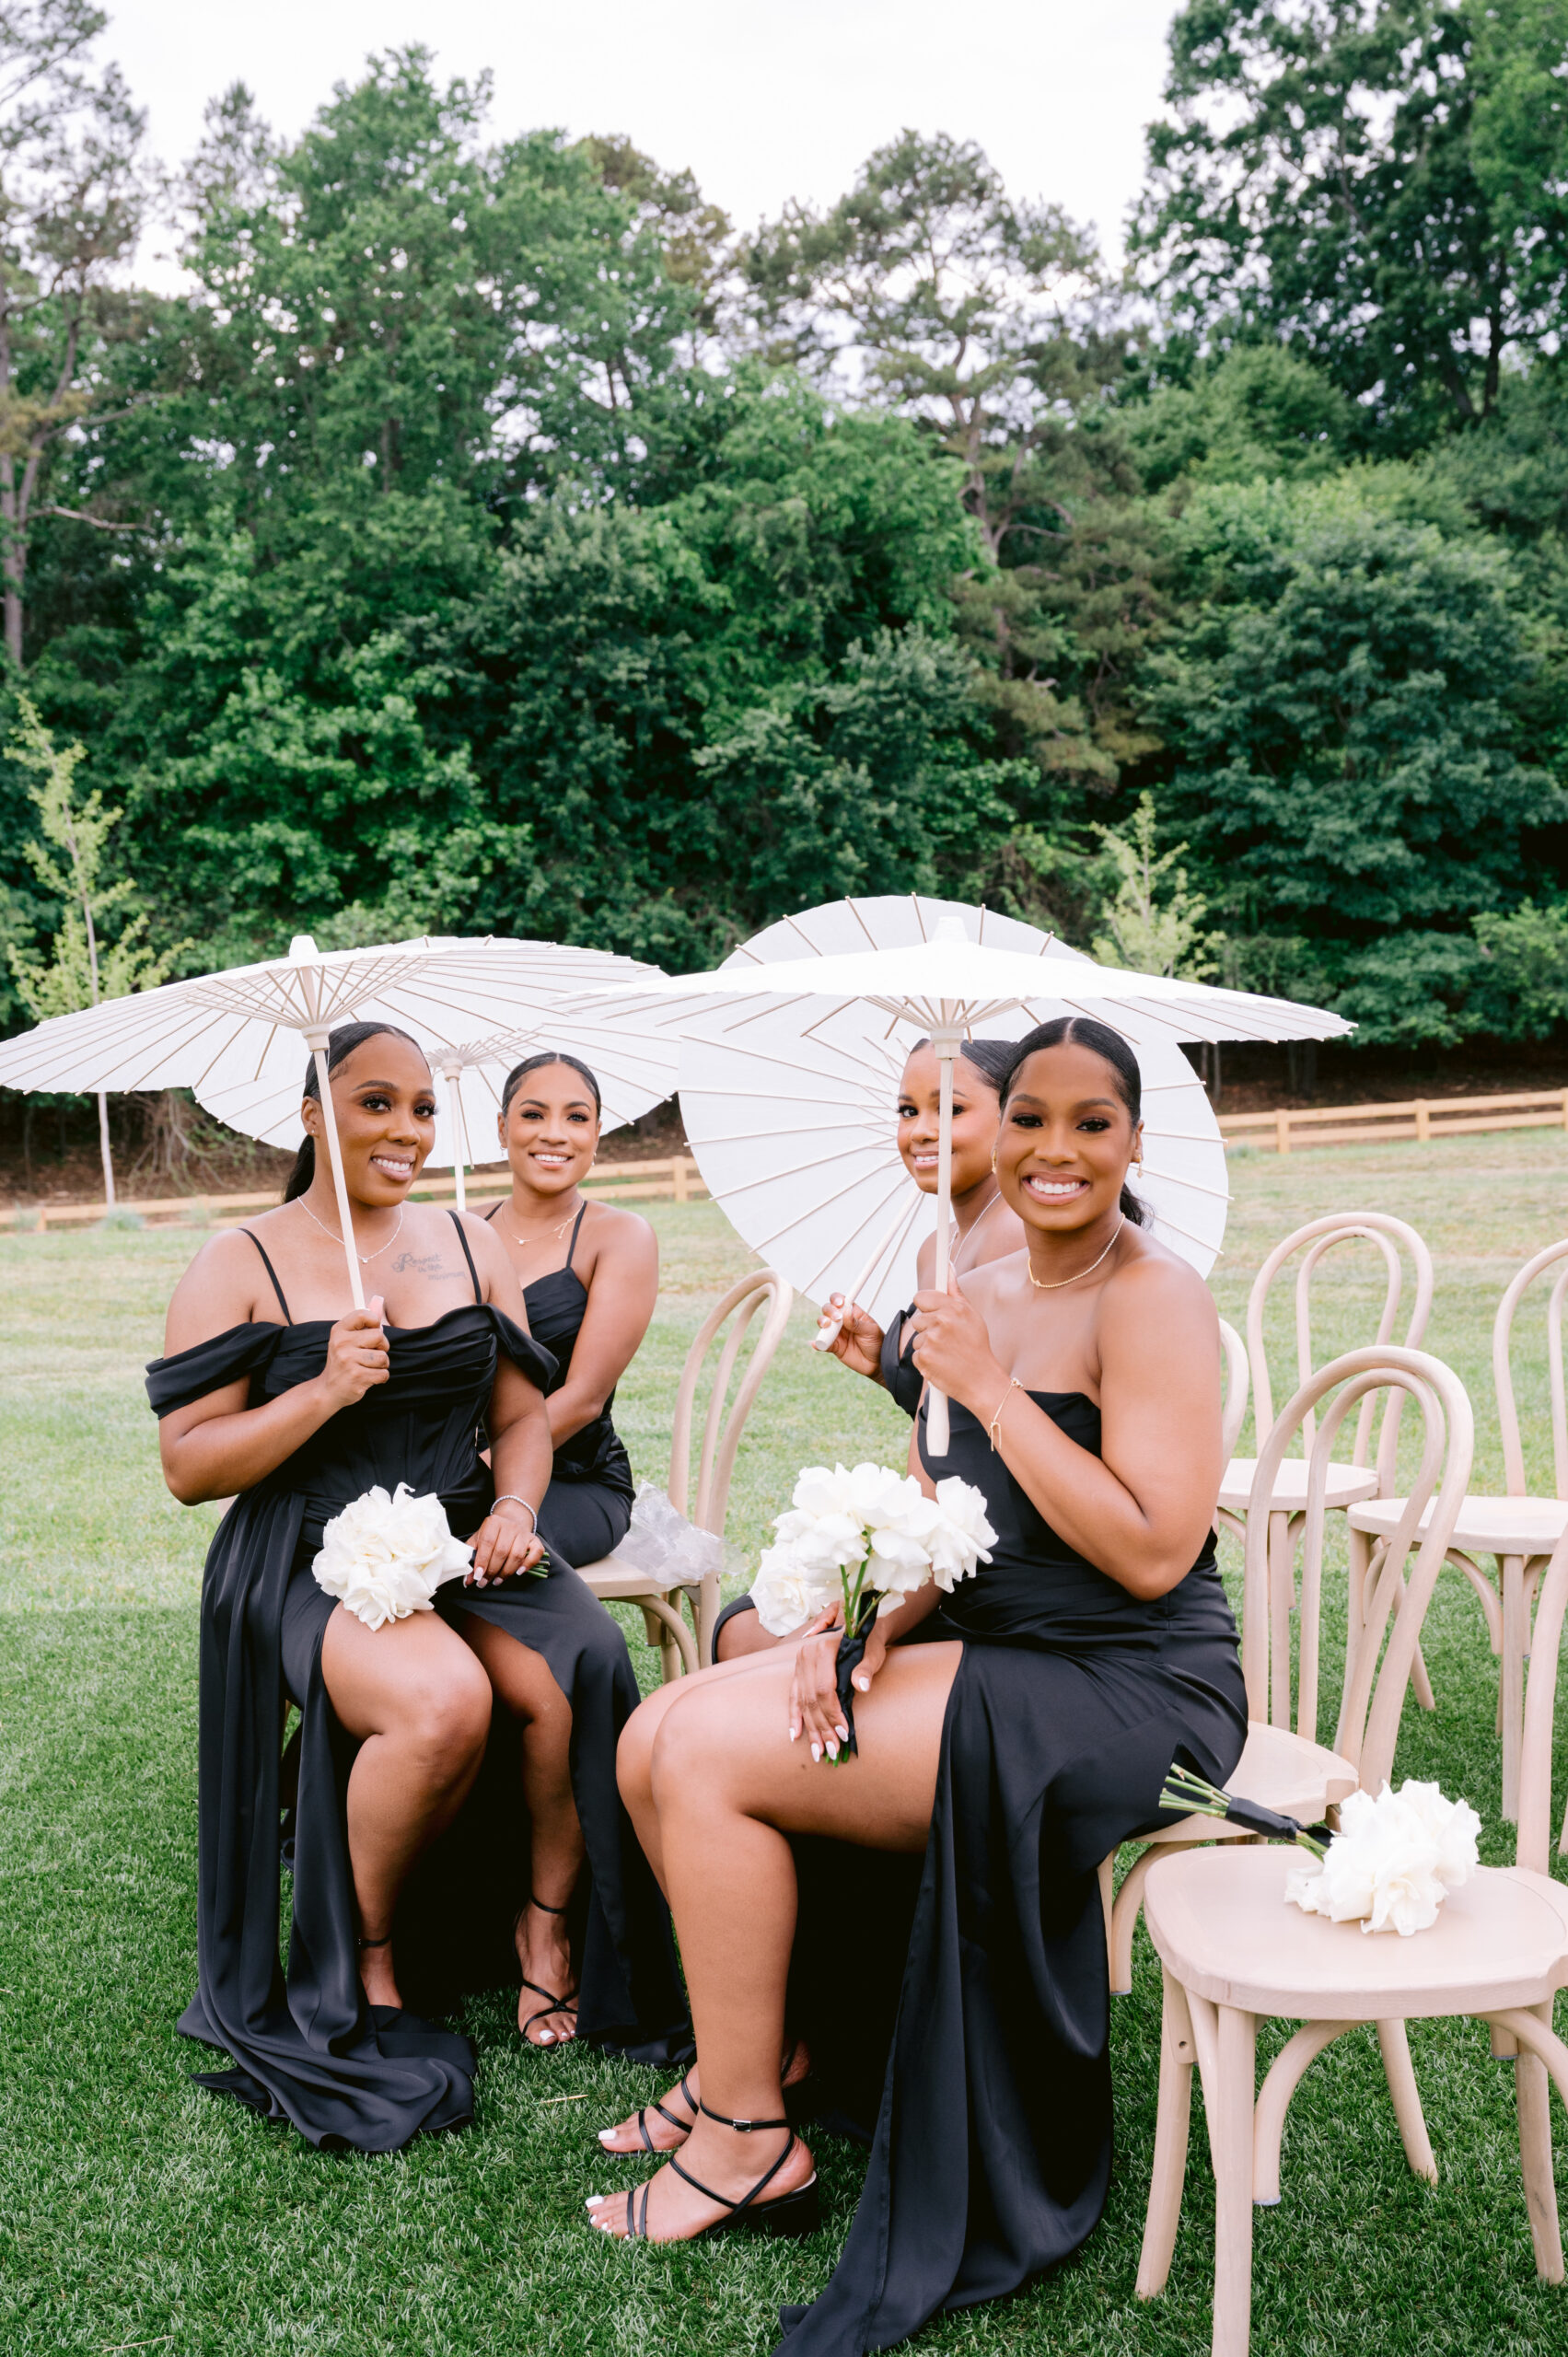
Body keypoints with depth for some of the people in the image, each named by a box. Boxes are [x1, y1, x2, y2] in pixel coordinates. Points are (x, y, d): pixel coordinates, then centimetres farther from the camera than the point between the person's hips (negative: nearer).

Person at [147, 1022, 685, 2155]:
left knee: (577, 1671, -25)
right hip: (315, 1561, -4)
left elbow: (524, 1415, 14)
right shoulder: (240, 1266, -1)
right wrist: (325, 1391, -18)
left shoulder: (470, 1246, 12)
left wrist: (514, 1509, -7)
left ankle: (549, 1920, 1)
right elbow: (188, 1466, -5)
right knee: (442, 1702, -32)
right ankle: (365, 1955, -3)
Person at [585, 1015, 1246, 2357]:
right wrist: (864, 1625, -9)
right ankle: (749, 2056, 18)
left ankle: (752, 2147, 1)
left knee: (711, 1758, -16)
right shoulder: (983, 1297, 9)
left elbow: (1152, 1553, -23)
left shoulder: (1152, 1300, -15)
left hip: (1125, 1694, -8)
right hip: (985, 1652, 8)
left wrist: (992, 1390, -21)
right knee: (656, 1739, 0)